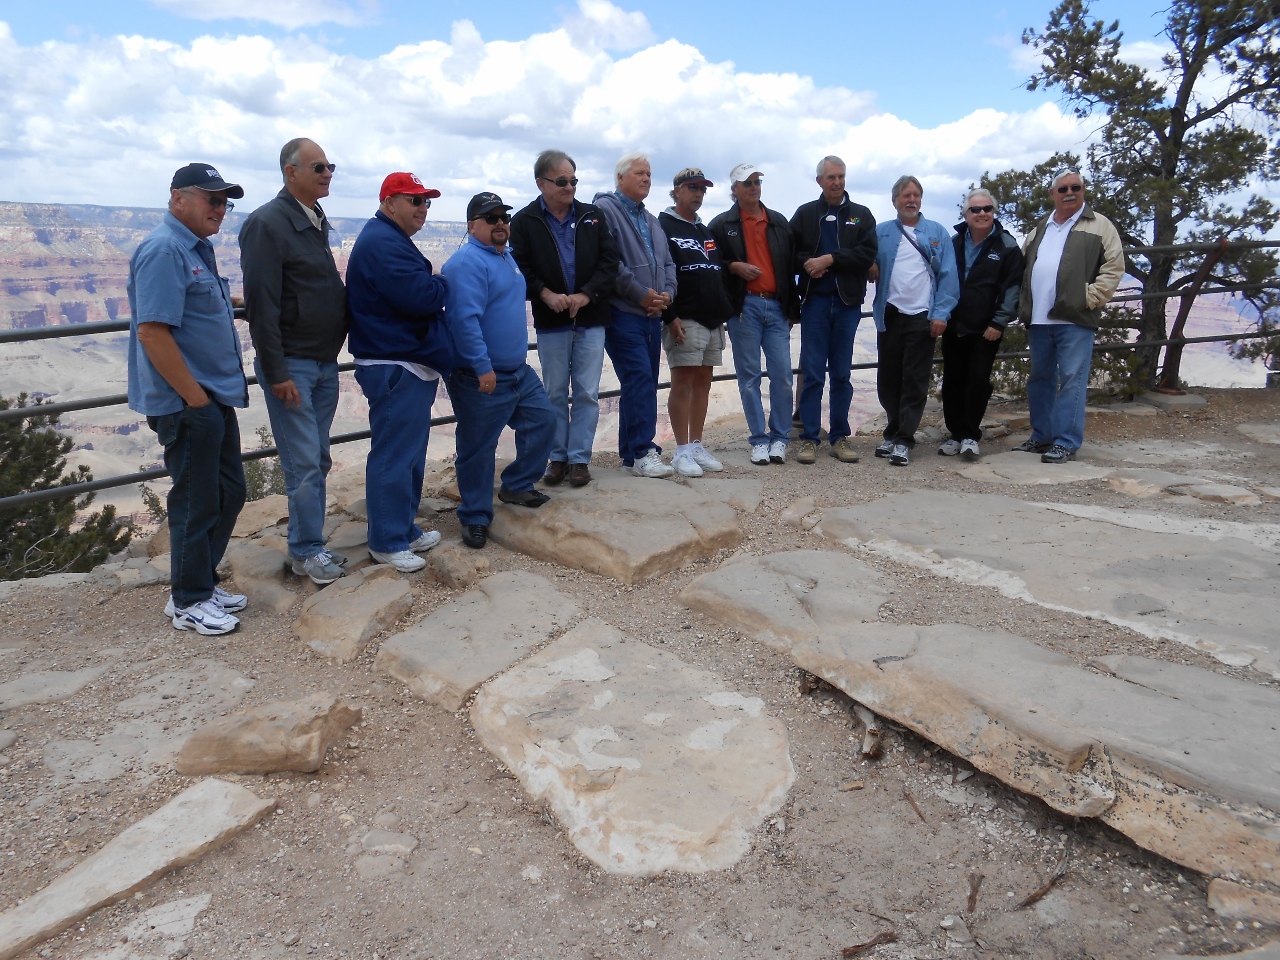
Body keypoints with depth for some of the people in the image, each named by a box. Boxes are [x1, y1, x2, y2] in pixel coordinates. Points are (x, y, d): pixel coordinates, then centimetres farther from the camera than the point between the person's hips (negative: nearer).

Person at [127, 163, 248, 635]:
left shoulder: (197, 247, 14)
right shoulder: (164, 250, -16)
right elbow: (152, 332, -23)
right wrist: (195, 397, -20)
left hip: (216, 399, 10)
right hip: (188, 404, -10)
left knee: (228, 493, 15)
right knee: (196, 503, 1)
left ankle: (203, 583, 30)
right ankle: (188, 602, 17)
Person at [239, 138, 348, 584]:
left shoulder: (317, 222, 13)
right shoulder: (267, 223, -13)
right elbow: (261, 304, -17)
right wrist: (276, 373, -19)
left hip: (325, 363, 8)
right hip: (291, 365, -8)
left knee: (317, 460, 12)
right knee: (304, 463, -4)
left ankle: (308, 543, 22)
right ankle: (307, 551, 9)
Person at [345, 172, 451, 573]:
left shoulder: (391, 240, 20)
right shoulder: (383, 243, -16)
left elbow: (415, 293, 19)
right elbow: (423, 296, -24)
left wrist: (432, 287, -1)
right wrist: (440, 284, -4)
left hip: (410, 364, 11)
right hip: (396, 369, -11)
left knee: (409, 452, 17)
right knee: (393, 455, -3)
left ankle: (404, 528, 28)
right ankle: (387, 542, 7)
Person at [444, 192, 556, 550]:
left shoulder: (507, 257, 15)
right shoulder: (468, 262, -17)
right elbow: (466, 319, -27)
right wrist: (483, 368, -29)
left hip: (519, 371, 10)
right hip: (481, 379, -9)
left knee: (543, 420, 15)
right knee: (478, 449, -1)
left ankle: (516, 486, 30)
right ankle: (475, 518, 12)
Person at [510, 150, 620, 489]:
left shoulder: (592, 216, 5)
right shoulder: (525, 221, 0)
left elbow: (610, 261, 0)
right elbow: (519, 267, -5)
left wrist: (586, 294, -13)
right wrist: (546, 294, -19)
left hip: (591, 319, 1)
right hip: (550, 321, -1)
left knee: (587, 393, 3)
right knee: (555, 393, 8)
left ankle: (580, 458, 12)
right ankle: (558, 457, 19)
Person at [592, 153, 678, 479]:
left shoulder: (651, 220, 23)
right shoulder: (604, 209, -4)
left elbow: (667, 262, 21)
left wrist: (667, 293, 1)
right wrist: (641, 294, -15)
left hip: (652, 315, 8)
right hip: (623, 313, -8)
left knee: (643, 383, 8)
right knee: (640, 380, -14)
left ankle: (631, 451, 14)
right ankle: (642, 453, -11)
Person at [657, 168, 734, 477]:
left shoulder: (706, 231, 21)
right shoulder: (663, 227, -3)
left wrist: (725, 311, 15)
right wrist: (670, 316, -19)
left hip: (713, 320, 7)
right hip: (684, 320, -7)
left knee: (703, 382, 8)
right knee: (683, 382, -6)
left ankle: (697, 446, 14)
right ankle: (682, 451, -2)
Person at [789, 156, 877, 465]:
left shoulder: (861, 215, 9)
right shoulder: (805, 213, 9)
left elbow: (867, 254, -4)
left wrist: (829, 259, -12)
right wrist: (807, 264, -14)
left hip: (847, 301, 1)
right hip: (814, 300, -1)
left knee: (842, 373, 6)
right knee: (812, 372, -1)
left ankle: (840, 436, 13)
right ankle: (809, 437, 4)